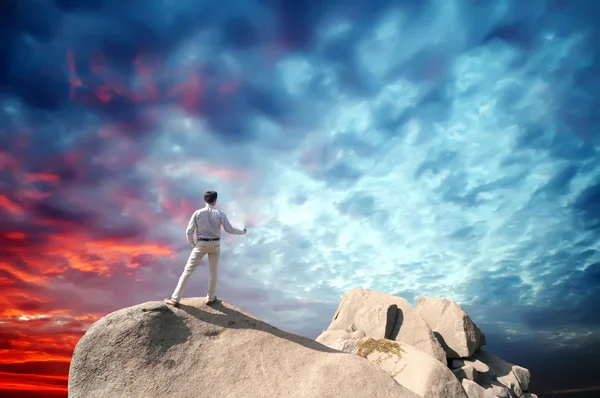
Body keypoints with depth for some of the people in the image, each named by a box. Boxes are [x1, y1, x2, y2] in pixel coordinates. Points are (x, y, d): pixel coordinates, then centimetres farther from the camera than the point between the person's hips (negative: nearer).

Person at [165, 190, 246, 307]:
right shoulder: (220, 214, -7)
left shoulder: (197, 213, -8)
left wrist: (192, 244, 9)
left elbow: (189, 231, -8)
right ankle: (210, 298, 26)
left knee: (188, 270, 4)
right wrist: (242, 232, 15)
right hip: (215, 244, 1)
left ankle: (175, 299, 3)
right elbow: (229, 230, -4)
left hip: (201, 244, -1)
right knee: (213, 271, 17)